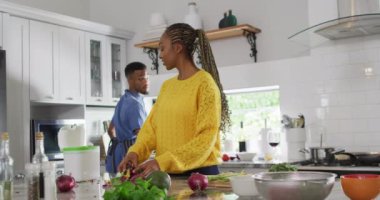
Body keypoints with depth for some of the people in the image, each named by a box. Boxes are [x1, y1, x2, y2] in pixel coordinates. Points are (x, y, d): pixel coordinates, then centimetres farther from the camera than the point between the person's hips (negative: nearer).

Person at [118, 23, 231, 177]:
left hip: (199, 173, -6)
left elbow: (206, 138, -17)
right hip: (167, 173, 6)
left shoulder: (205, 83, -11)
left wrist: (163, 162, -24)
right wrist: (136, 152, -13)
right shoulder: (166, 86, 11)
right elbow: (152, 126, 6)